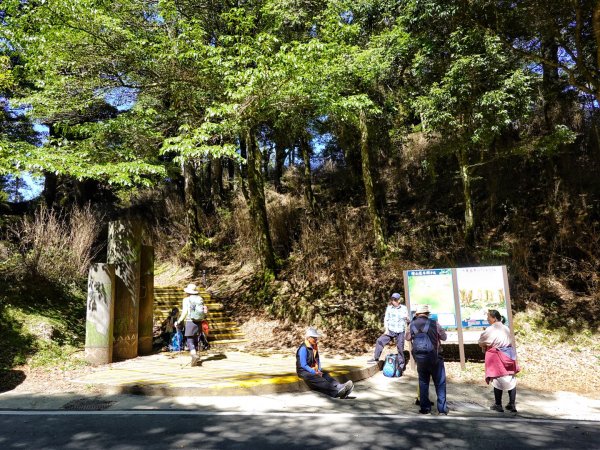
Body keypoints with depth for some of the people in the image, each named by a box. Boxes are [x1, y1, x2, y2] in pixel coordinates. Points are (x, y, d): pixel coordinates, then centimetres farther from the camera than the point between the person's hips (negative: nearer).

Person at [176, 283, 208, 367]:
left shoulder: (186, 300, -5)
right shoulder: (200, 299, 6)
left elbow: (184, 312, -9)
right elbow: (205, 310, 2)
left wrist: (179, 321, 1)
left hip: (190, 322, -4)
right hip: (199, 322, 5)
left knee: (190, 340, -3)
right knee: (195, 340, 17)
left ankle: (194, 354, -24)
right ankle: (194, 355, 23)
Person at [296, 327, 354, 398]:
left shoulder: (315, 347, 11)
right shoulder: (303, 348, -15)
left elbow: (317, 360, 16)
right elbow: (303, 365, -18)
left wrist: (319, 370, -2)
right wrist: (314, 372, -22)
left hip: (314, 370, 8)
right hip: (304, 371, -8)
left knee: (326, 375, -21)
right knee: (320, 380, -33)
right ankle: (337, 391, -50)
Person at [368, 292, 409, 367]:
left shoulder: (404, 308, 0)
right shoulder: (389, 308, 2)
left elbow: (407, 321, 3)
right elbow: (386, 319, 4)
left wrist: (407, 318, -20)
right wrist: (386, 329, -6)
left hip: (400, 332, -1)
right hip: (390, 331, 1)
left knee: (400, 347, 3)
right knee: (380, 340, -12)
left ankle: (401, 363, 23)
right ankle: (375, 358, -2)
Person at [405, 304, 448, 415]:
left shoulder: (412, 325, -4)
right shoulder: (434, 323, -11)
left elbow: (407, 338, 13)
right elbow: (444, 337, 2)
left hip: (420, 359, 2)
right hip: (435, 358, -2)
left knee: (423, 383, 15)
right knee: (440, 383, 10)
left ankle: (425, 408, 18)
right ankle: (442, 408, 11)